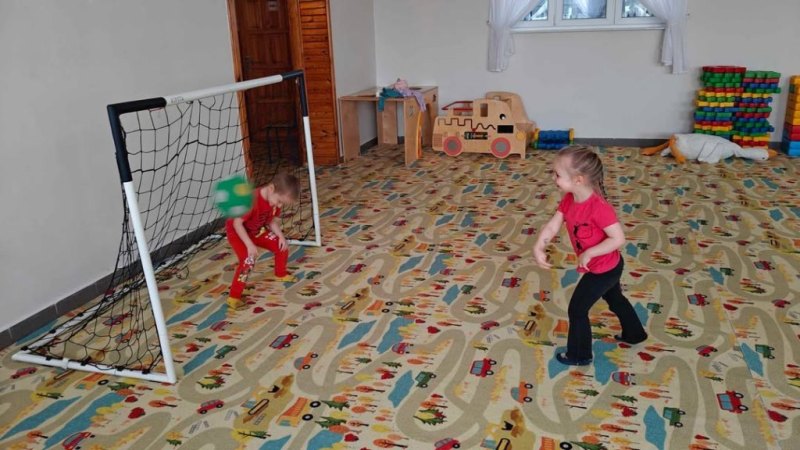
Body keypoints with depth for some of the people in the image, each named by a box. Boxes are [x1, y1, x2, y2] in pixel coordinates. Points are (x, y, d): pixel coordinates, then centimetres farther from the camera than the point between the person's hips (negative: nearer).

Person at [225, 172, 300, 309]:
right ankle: (233, 297, -13)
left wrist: (281, 236, -14)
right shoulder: (253, 200, -39)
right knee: (248, 260, -25)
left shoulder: (275, 199, -13)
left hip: (257, 230, 7)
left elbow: (272, 221, 0)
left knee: (281, 246, 6)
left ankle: (281, 274, 33)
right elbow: (237, 223, -36)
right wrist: (250, 245, -39)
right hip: (236, 231, -7)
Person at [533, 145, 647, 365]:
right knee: (614, 299, 31)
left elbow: (619, 238, -33)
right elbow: (553, 225, -11)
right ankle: (634, 333, 55)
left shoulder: (599, 207, -36)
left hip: (603, 269, -9)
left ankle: (579, 354, 26)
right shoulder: (569, 199, -10)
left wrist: (589, 253, -32)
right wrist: (538, 248, -24)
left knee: (577, 309, 5)